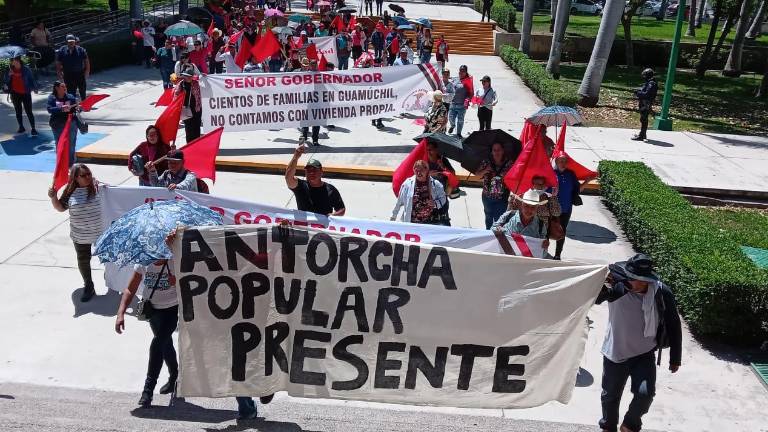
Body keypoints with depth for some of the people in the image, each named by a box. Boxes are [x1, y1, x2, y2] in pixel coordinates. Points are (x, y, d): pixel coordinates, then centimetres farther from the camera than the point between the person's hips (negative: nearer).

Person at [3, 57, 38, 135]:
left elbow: (32, 79, -2)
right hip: (15, 94, 4)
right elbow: (5, 81, 7)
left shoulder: (26, 69, -7)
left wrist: (34, 88, -11)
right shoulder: (10, 70, 2)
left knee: (29, 112, -5)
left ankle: (33, 129, -4)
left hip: (26, 94, -4)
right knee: (18, 112, 13)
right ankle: (21, 127, 24)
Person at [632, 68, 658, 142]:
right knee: (644, 120, 18)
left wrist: (638, 93, -15)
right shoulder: (649, 83, 15)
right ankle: (643, 134, 28)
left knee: (643, 120, -9)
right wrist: (638, 91, 4)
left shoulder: (651, 84, -18)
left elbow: (647, 94, -25)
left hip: (646, 105, -11)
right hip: (644, 104, 11)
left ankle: (641, 136, -8)